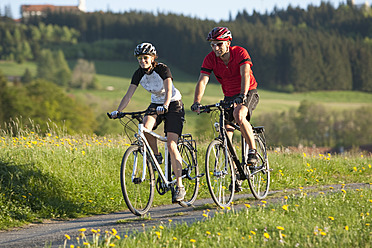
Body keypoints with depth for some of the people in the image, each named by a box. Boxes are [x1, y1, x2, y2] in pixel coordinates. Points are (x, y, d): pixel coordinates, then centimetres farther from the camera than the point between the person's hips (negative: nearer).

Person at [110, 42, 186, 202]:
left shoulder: (163, 69, -22)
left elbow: (168, 90, -35)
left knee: (171, 144, -17)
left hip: (173, 105, -5)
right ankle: (156, 156, -2)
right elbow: (129, 95, -12)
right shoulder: (139, 74, -8)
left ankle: (180, 186, -13)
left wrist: (165, 106, -54)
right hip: (155, 104, 5)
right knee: (145, 128, -29)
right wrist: (118, 111, -26)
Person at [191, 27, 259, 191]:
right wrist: (197, 102, -37)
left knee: (239, 115, -36)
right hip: (229, 96, 4)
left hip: (248, 93, -4)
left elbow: (245, 74, -34)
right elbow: (202, 80, -21)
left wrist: (242, 95, -50)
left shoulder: (240, 53, -21)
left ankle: (253, 151, -19)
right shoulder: (210, 59, -12)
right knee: (225, 134, -6)